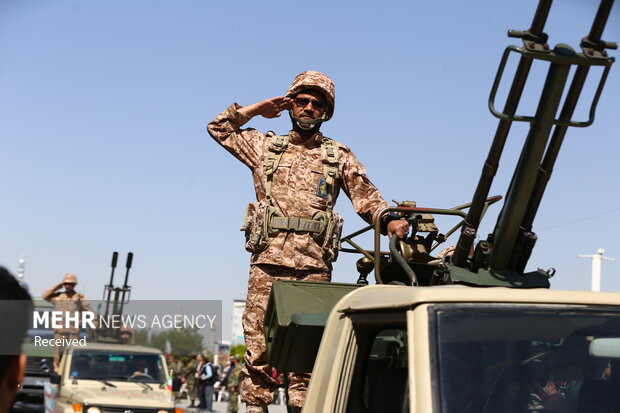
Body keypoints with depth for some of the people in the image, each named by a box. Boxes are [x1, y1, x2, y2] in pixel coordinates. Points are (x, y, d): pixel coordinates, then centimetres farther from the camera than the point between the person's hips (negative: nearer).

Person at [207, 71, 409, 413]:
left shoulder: (339, 157, 16)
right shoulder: (267, 147, 19)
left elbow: (367, 198, 7)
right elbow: (218, 128, 25)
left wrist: (390, 220, -12)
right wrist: (258, 109, 19)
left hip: (314, 263, -1)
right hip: (267, 259, 1)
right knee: (258, 340, -3)